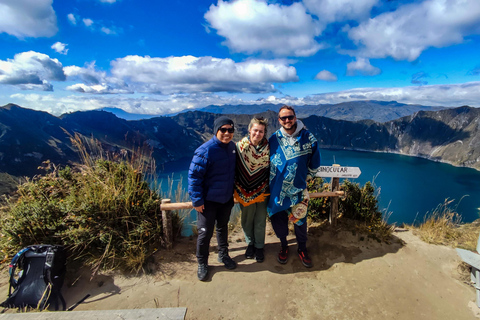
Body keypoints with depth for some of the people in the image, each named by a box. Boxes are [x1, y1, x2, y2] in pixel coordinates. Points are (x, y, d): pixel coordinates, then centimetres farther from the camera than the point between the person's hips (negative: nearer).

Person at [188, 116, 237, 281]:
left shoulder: (232, 146, -2)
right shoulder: (205, 151, -23)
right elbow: (194, 176, -20)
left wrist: (234, 191, 15)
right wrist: (197, 200, -20)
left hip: (227, 198, 6)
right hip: (208, 200, -5)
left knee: (223, 227, 23)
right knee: (205, 232, 6)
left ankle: (223, 255, 45)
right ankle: (202, 263, 30)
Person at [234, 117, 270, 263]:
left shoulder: (268, 147, -8)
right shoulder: (240, 146, -11)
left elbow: (271, 169, 4)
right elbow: (234, 168, -3)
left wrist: (269, 188, 6)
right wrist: (235, 188, -1)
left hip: (262, 191, 0)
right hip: (245, 192, 0)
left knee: (260, 222, 12)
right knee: (247, 220, 16)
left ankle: (259, 246, 35)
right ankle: (250, 243, 41)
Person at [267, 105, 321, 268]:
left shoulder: (307, 137, -7)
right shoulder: (274, 139, -4)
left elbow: (314, 163, 7)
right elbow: (267, 161, 10)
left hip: (298, 189, -1)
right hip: (277, 190, 1)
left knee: (300, 221, 10)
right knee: (278, 220, 13)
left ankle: (302, 249, 38)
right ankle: (284, 246, 41)